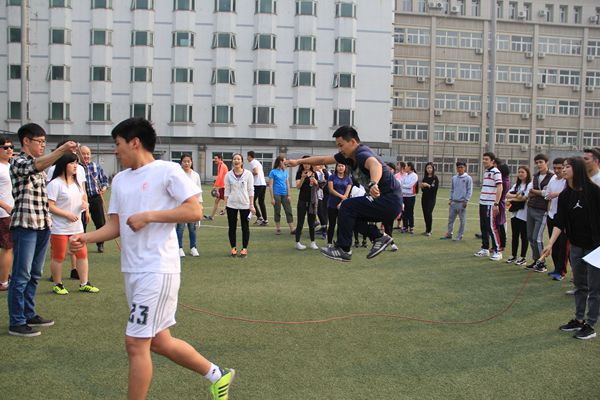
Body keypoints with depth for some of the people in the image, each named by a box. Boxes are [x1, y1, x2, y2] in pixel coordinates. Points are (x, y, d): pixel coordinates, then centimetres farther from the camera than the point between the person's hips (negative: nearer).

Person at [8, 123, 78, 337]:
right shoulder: (17, 162, -7)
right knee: (21, 276, -4)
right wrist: (62, 150, -40)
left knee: (35, 274, 14)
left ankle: (29, 315, 24)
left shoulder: (39, 164, 19)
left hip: (43, 224, 8)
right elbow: (36, 165, -29)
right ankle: (16, 323, 2)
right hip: (25, 224, -8)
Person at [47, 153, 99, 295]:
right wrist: (67, 214, -21)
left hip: (77, 226, 7)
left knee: (82, 254, 7)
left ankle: (84, 283, 16)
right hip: (59, 228, -7)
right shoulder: (55, 184, -12)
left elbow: (82, 197, 24)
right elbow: (50, 206, -16)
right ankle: (57, 284, 18)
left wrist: (84, 203, 1)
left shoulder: (77, 182, 12)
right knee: (58, 257, 4)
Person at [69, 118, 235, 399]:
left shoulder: (167, 170, -7)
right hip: (132, 271, 8)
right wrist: (87, 238, -5)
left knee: (135, 343, -7)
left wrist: (148, 216, -17)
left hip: (158, 270, -8)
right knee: (159, 342, 15)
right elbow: (115, 226, 13)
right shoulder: (120, 180, 16)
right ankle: (217, 375, 33)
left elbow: (195, 211, -14)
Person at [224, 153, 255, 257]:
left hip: (245, 204, -1)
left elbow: (251, 190, -2)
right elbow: (227, 191, 4)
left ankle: (244, 248, 15)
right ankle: (233, 248, 17)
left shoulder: (248, 174, -2)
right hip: (232, 205, 1)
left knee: (245, 227, 5)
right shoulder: (228, 175, 2)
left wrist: (252, 205, -6)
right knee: (232, 227, 6)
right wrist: (225, 205, -1)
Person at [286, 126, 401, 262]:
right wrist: (299, 161, 14)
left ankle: (343, 250, -6)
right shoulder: (349, 156, 6)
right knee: (351, 214, 15)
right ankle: (379, 237, 12)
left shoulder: (362, 155, -23)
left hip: (390, 202, -10)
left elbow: (376, 165, -47)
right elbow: (323, 159, 16)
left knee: (347, 206, -14)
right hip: (385, 201, 10)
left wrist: (373, 183, -67)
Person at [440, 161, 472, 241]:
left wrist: (466, 200, -11)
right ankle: (449, 233, 20)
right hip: (453, 202, 5)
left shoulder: (468, 178, -3)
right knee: (450, 219, 10)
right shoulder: (454, 178, 12)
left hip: (462, 203, -5)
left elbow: (469, 191, -5)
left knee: (462, 220, 1)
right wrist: (450, 199, 11)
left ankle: (460, 236, 8)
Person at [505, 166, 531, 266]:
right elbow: (508, 195, 6)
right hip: (514, 213, 6)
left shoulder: (530, 185, -6)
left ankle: (523, 257, 8)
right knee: (515, 235, 10)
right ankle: (513, 256, 18)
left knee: (524, 236, 1)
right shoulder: (516, 185, 18)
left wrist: (512, 199, -5)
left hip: (524, 214, -6)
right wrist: (516, 196, -14)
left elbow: (524, 198, -16)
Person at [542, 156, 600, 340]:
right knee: (579, 285, 15)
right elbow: (559, 222, -1)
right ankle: (579, 320, 27)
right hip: (576, 246, 6)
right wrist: (550, 244, -10)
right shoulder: (565, 196, 2)